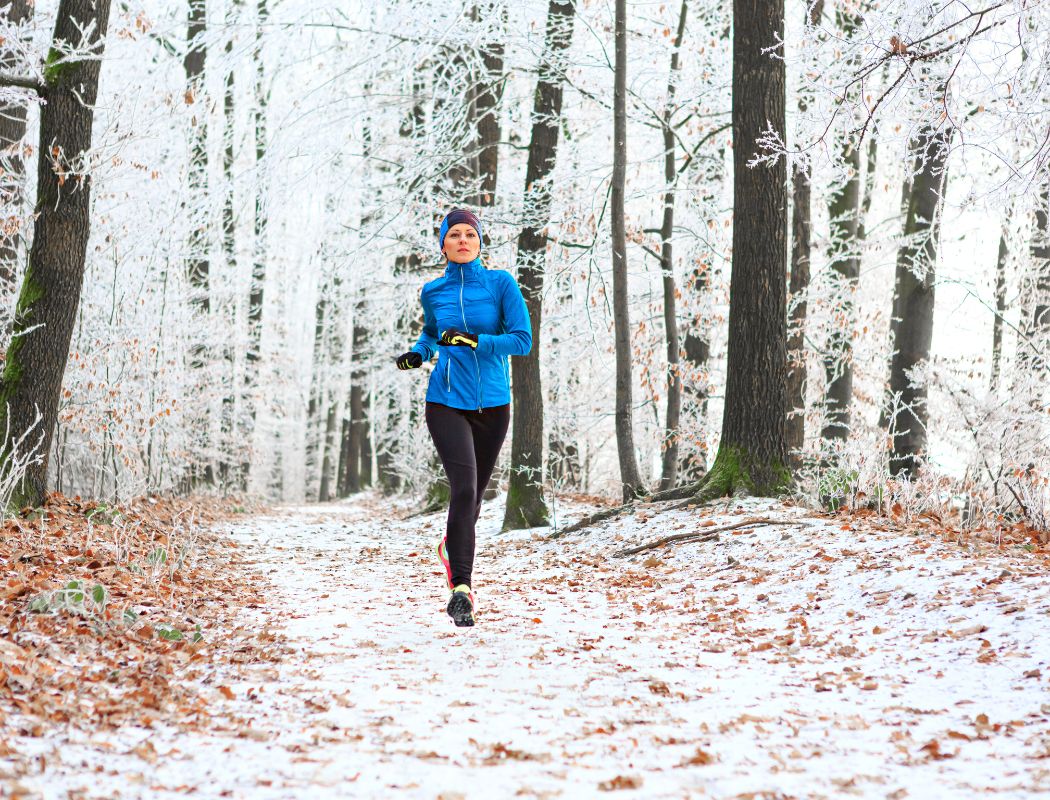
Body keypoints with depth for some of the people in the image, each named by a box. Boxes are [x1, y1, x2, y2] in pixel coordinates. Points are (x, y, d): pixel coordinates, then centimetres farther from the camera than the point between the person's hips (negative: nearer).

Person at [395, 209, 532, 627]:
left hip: (493, 404, 1)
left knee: (473, 496, 14)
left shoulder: (501, 283, -3)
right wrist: (417, 353, 4)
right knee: (464, 488, -20)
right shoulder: (432, 292, 4)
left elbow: (522, 340, -9)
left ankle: (452, 547, 47)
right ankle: (461, 588, -19)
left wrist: (473, 341, -20)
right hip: (447, 403, -1)